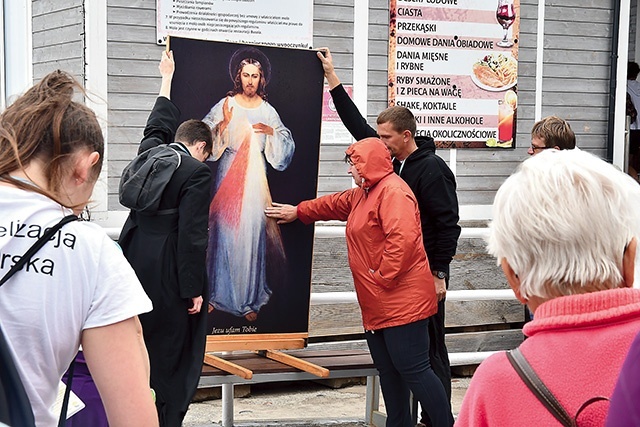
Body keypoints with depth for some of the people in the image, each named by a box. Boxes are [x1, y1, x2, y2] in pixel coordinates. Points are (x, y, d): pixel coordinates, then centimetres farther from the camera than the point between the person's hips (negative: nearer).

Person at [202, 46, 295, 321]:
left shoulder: (268, 111, 7)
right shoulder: (225, 105, 1)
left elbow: (285, 146, 7)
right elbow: (209, 141, -3)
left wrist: (271, 132, -9)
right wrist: (225, 124, -18)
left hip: (254, 177, 1)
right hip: (228, 175, -1)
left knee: (252, 232, 0)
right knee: (223, 229, 0)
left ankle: (249, 299, 9)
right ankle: (218, 293, 11)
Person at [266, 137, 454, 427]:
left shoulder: (393, 192, -15)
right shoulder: (363, 194, 20)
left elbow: (402, 239, -27)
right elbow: (334, 204, 39)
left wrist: (382, 277, -21)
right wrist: (299, 211, 45)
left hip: (402, 301, -11)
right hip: (378, 305, 11)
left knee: (413, 370, -12)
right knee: (388, 371, 12)